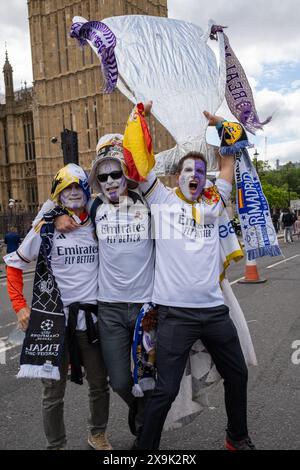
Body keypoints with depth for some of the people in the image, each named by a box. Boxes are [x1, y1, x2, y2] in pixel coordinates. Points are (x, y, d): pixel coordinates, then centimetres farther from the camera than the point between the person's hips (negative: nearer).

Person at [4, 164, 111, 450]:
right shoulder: (46, 229, -5)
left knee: (99, 385, 16)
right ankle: (56, 445, 31)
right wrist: (20, 306, -4)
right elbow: (14, 265, 3)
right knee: (54, 391, 9)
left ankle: (98, 434, 40)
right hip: (54, 321, -3)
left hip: (91, 319, 3)